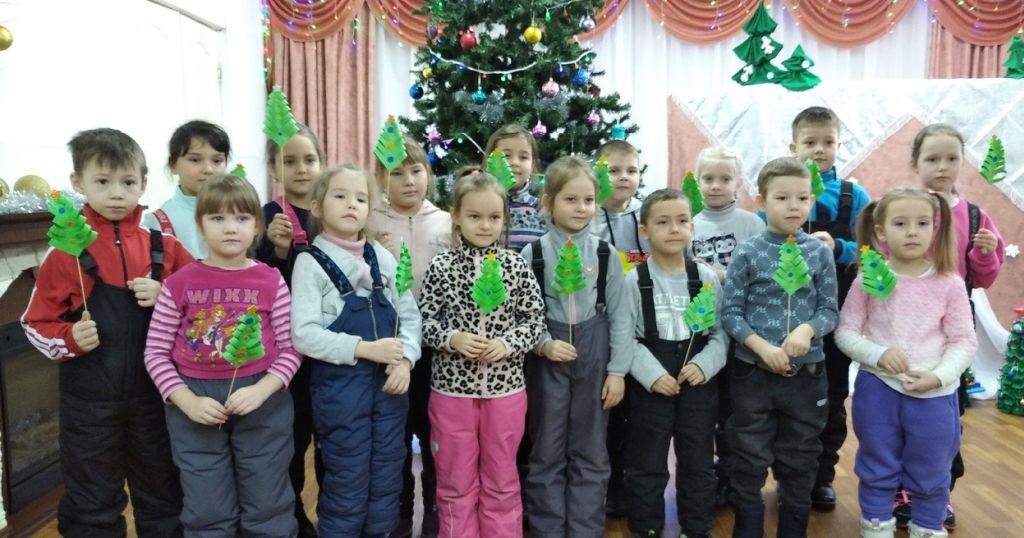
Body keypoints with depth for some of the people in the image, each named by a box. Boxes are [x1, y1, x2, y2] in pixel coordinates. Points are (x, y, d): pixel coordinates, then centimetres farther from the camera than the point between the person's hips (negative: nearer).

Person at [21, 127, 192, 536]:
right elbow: (36, 324, -1)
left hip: (154, 393, 2)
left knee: (162, 498, 18)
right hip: (89, 401, -2)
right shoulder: (65, 253, -6)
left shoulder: (164, 248, -1)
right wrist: (70, 338, -20)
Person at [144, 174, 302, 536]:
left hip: (263, 403, 0)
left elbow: (290, 348, -2)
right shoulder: (180, 284, -2)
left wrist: (261, 391, -16)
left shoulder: (271, 282, -3)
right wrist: (187, 401, -11)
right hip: (196, 404, 1)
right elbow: (156, 353, 0)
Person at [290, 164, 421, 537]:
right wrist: (365, 348, -19)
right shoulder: (311, 262, -7)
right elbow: (303, 334, -15)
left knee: (386, 484, 15)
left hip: (388, 381, 4)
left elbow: (410, 315, 9)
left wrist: (405, 358, -8)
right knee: (347, 487, 6)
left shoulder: (383, 258, 6)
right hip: (339, 385, -4)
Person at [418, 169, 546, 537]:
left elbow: (535, 319, 0)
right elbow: (425, 321, -1)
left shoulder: (516, 266, -2)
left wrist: (508, 344, -16)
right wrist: (451, 339, -19)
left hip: (505, 387, 1)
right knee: (456, 479, 13)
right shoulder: (441, 266, -4)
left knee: (501, 479, 15)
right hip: (452, 387, 0)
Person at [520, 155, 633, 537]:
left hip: (594, 356, 1)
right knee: (547, 452, 8)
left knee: (590, 453, 9)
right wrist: (544, 344, -16)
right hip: (547, 358, -1)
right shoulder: (533, 254, -3)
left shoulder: (606, 255, 0)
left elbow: (620, 316, 0)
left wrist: (618, 370, -3)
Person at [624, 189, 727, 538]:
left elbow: (720, 332, 1)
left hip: (699, 381, 2)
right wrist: (652, 374, -18)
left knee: (698, 460, 14)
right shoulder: (633, 280, -6)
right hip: (649, 382, -2)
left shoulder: (707, 278, 2)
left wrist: (703, 365, -14)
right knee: (647, 461, 9)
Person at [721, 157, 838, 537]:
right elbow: (730, 312, -7)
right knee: (749, 462, 8)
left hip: (807, 374, 2)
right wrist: (761, 346, -19)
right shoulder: (748, 253, -6)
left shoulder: (819, 252, 0)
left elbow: (829, 310, 1)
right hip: (753, 372, -2)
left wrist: (807, 329, -19)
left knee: (800, 462, 15)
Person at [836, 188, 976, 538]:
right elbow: (845, 332, -3)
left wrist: (938, 376, -17)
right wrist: (878, 354, -19)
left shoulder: (949, 283, -6)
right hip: (877, 390, 0)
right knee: (877, 472, 16)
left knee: (930, 477, 17)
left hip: (934, 395, 0)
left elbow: (964, 341, -3)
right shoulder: (868, 279, -6)